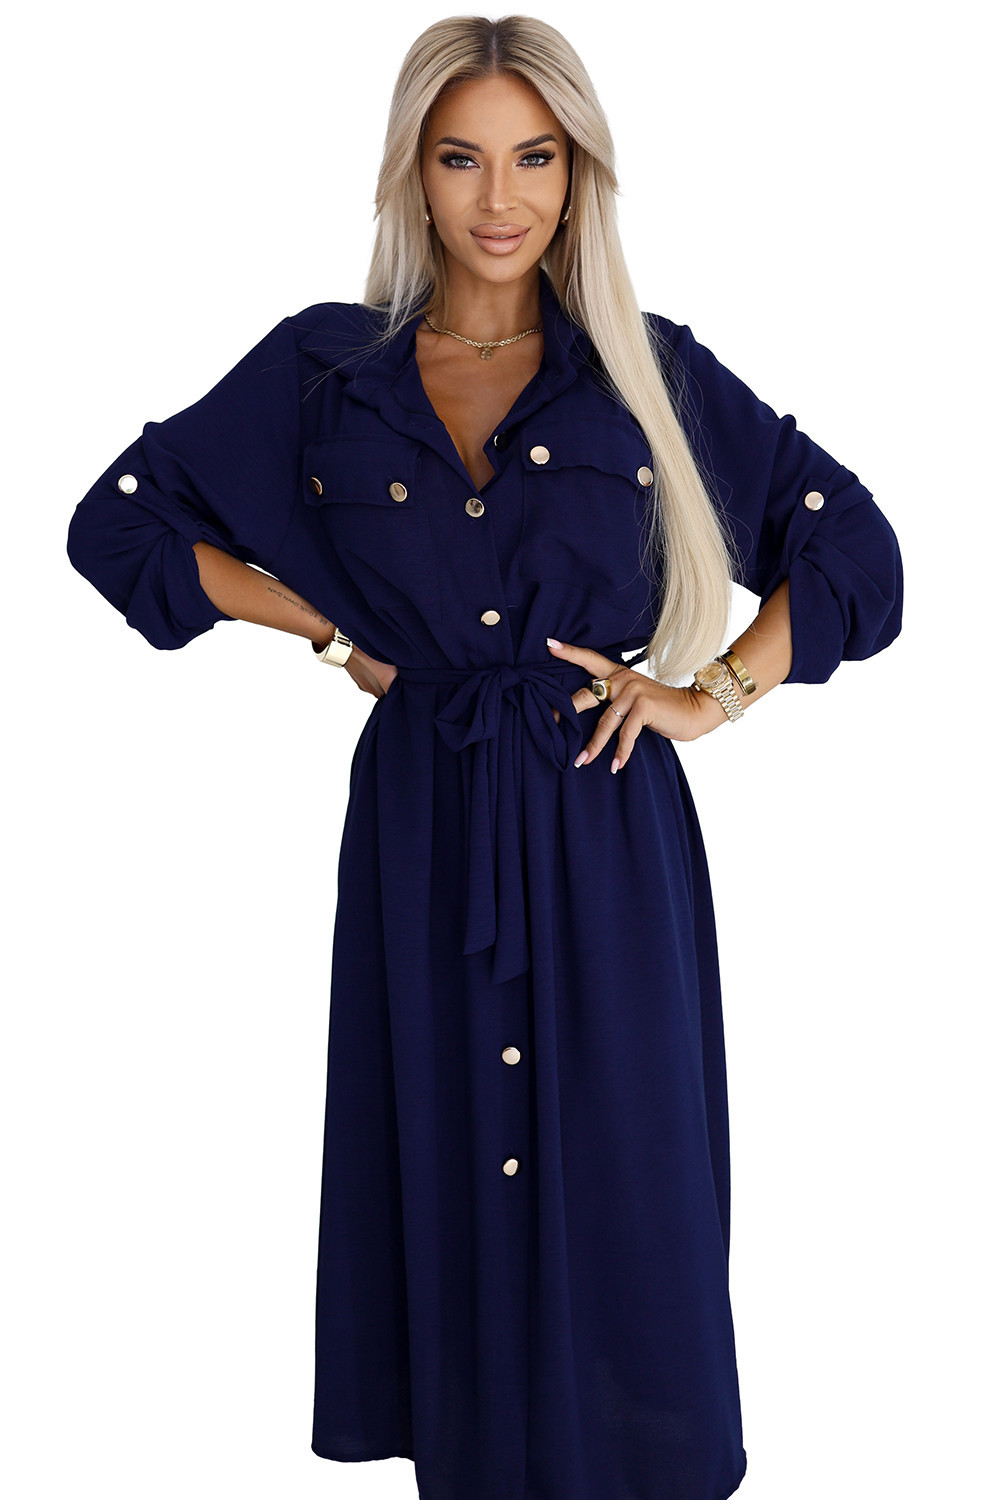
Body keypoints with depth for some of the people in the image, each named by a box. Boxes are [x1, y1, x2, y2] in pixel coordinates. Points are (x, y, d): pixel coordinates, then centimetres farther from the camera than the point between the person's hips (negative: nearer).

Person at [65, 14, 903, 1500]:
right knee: (448, 1168, 9)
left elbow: (849, 540, 7)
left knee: (617, 1177, 4)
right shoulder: (323, 367, 4)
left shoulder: (650, 369, 2)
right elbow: (124, 522, 9)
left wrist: (714, 693, -2)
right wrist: (327, 624, 2)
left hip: (605, 831, 0)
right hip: (422, 831, 1)